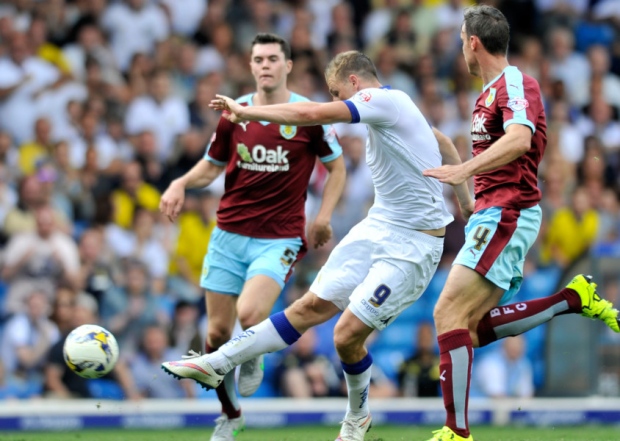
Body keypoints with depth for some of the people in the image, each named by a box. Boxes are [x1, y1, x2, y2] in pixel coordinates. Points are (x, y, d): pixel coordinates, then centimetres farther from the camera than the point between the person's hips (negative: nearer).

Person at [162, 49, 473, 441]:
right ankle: (217, 364, 1)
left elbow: (312, 114, -25)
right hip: (378, 228, 9)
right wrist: (465, 199, 37)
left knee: (347, 335, -11)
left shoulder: (385, 99, -16)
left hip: (412, 246, -9)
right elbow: (444, 143, 31)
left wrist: (246, 111, -15)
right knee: (312, 306, 4)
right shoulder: (395, 108, 14)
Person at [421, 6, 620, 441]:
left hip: (506, 214, -10)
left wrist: (464, 170, -42)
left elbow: (519, 139, -32)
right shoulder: (492, 91, 20)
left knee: (449, 313, -16)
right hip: (494, 214, 10)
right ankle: (577, 298, 11)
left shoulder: (514, 83, -12)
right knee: (476, 329, 6)